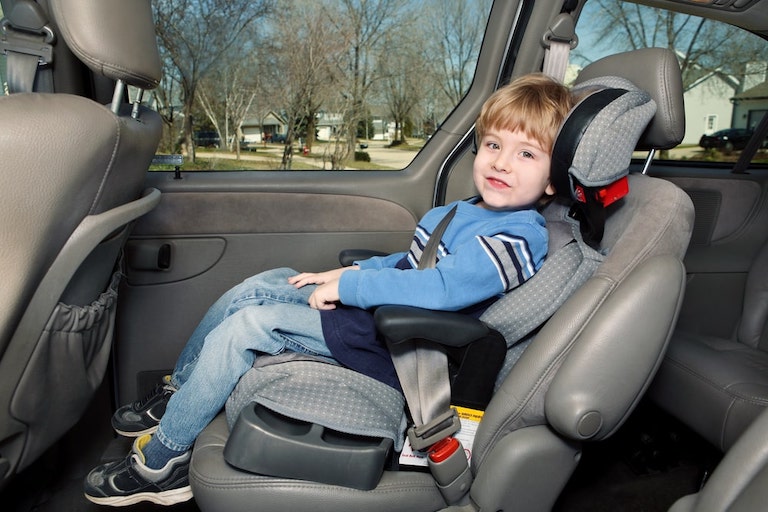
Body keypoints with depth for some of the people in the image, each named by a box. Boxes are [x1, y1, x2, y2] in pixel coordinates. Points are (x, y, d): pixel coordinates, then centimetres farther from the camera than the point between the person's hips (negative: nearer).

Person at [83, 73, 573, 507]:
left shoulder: (515, 240, -19)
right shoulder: (471, 211, 11)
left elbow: (439, 287, -31)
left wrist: (346, 285, -22)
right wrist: (353, 272, 5)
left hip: (391, 347, -9)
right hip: (379, 310, 10)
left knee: (246, 326, -14)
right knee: (261, 285, 5)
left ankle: (161, 462, 4)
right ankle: (178, 393, 21)